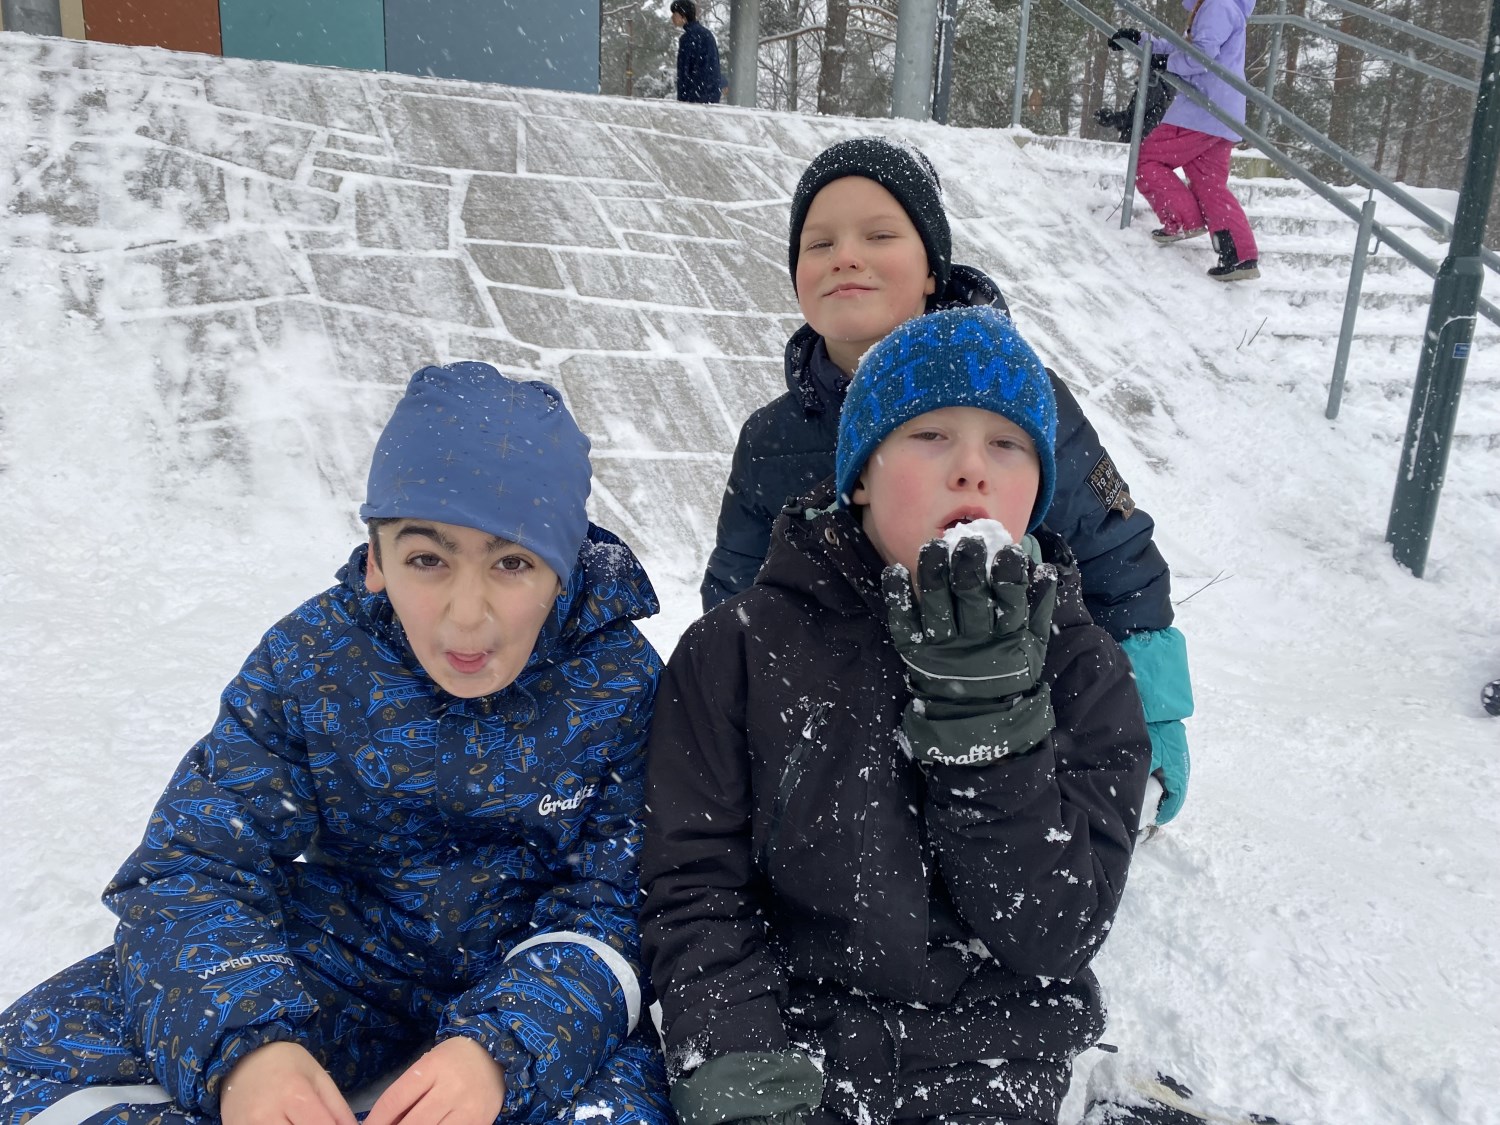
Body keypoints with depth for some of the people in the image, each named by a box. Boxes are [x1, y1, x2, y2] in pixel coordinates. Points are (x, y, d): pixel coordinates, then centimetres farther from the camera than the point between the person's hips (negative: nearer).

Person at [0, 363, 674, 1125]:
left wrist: (501, 1048, -35)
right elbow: (196, 864, -14)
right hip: (331, 960, 2)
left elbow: (612, 909, -15)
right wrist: (242, 1041, -34)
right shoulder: (307, 661, -13)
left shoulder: (619, 687, -18)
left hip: (532, 978, -1)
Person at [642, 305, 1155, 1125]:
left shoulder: (1081, 669, -4)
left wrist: (986, 707, -21)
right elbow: (695, 890, -6)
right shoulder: (740, 652, -6)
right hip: (790, 1048, 0)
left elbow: (1055, 934, -11)